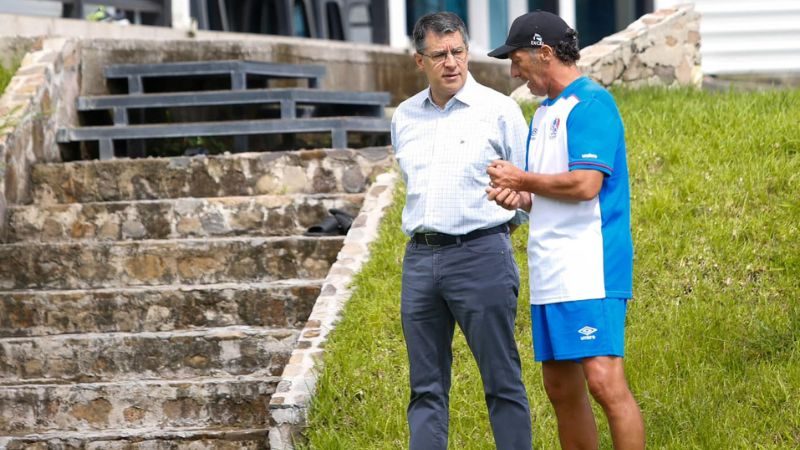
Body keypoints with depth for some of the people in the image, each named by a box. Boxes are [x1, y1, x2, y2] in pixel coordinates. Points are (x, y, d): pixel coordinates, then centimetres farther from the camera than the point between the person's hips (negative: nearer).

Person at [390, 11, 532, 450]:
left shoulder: (499, 110, -1)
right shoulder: (404, 118, 12)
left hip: (480, 254, -5)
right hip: (419, 258, 5)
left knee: (502, 381, -3)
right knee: (426, 386, 6)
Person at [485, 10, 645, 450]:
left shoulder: (591, 104, -10)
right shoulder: (544, 112, 19)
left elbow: (585, 184, -20)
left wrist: (523, 179, -7)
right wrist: (519, 197, 4)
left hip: (590, 271, -10)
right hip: (550, 274, 10)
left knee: (604, 381, -16)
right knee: (561, 390, 11)